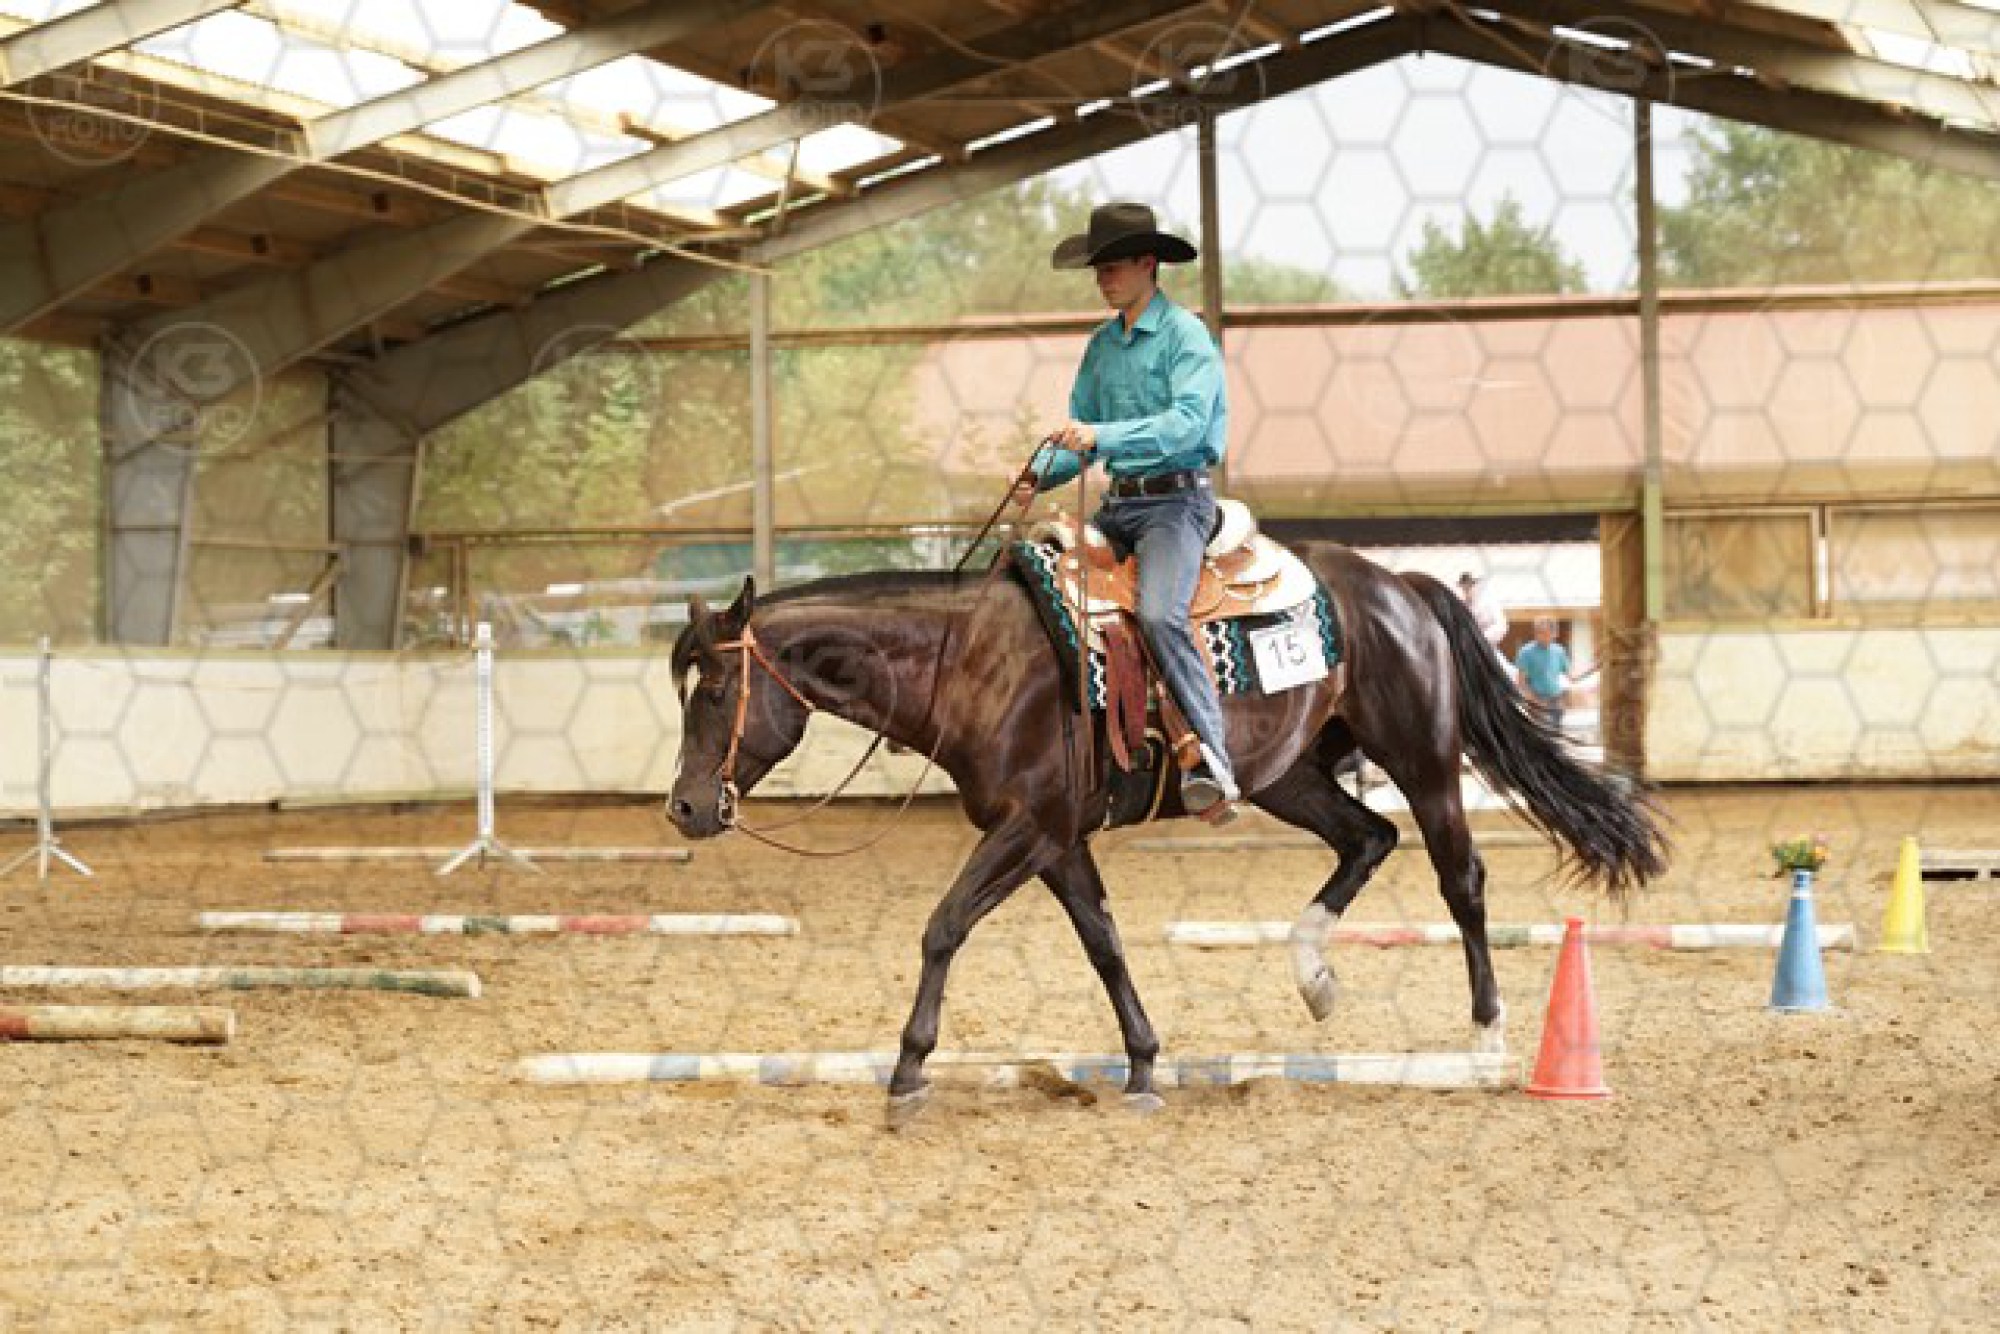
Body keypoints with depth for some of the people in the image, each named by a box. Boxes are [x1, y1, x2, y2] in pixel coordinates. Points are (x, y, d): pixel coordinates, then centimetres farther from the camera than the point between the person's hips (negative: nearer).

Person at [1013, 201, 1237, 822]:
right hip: (1117, 503, 8)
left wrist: (1103, 437, -32)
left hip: (1175, 499, -8)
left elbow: (1187, 422, -21)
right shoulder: (1102, 344, 15)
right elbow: (1081, 427, 16)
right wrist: (1041, 472, -5)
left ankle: (1211, 768, -35)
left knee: (1159, 615, -30)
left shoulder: (1185, 333, -8)